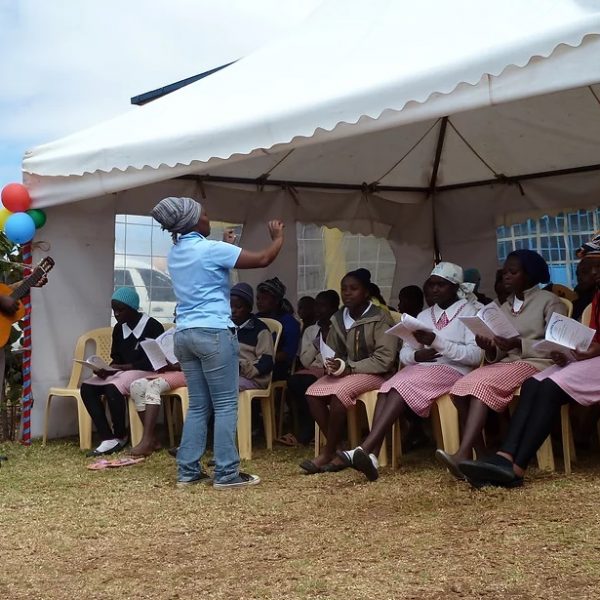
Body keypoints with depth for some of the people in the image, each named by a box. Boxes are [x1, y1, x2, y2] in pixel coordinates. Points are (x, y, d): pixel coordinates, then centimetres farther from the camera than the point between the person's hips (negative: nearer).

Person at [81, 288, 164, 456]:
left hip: (146, 373, -8)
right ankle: (108, 439, -21)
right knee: (86, 387, -16)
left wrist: (121, 367, -20)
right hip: (122, 372, 8)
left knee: (112, 388, -34)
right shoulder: (118, 328, 12)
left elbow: (152, 361, -14)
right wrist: (107, 369, -8)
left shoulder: (152, 327, -11)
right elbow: (116, 359, 16)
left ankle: (120, 437, -12)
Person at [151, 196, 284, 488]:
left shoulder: (175, 253, 13)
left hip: (184, 334, 8)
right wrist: (278, 237, 8)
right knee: (225, 405, -1)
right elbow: (262, 259, -8)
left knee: (198, 405, 12)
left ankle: (187, 470, 12)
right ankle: (226, 473, 1)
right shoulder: (210, 248, -10)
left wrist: (225, 245, 34)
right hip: (213, 333, -8)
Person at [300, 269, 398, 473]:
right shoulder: (338, 319, 9)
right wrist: (331, 364, -8)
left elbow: (384, 360, -18)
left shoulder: (380, 319, -11)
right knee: (312, 392, -21)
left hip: (374, 374, -6)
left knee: (340, 392, -34)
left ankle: (328, 453, -20)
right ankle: (338, 451, -18)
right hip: (345, 372, 6)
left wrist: (348, 367, -24)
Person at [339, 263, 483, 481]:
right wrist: (416, 355, -6)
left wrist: (436, 342, -18)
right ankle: (371, 455, -41)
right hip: (419, 369, 5)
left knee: (403, 385, -32)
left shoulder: (471, 311, 5)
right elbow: (404, 353, 19)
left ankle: (365, 450, -42)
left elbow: (475, 355, -9)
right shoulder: (424, 315, 24)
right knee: (387, 389, -27)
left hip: (453, 371, -5)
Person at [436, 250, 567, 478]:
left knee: (483, 385, -34)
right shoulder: (504, 308, 22)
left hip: (535, 364, -6)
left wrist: (520, 344, -19)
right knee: (461, 387, -25)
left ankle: (464, 455, -42)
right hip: (505, 364, 6)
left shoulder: (549, 301, 5)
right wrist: (490, 348, -6)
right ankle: (481, 458, -29)